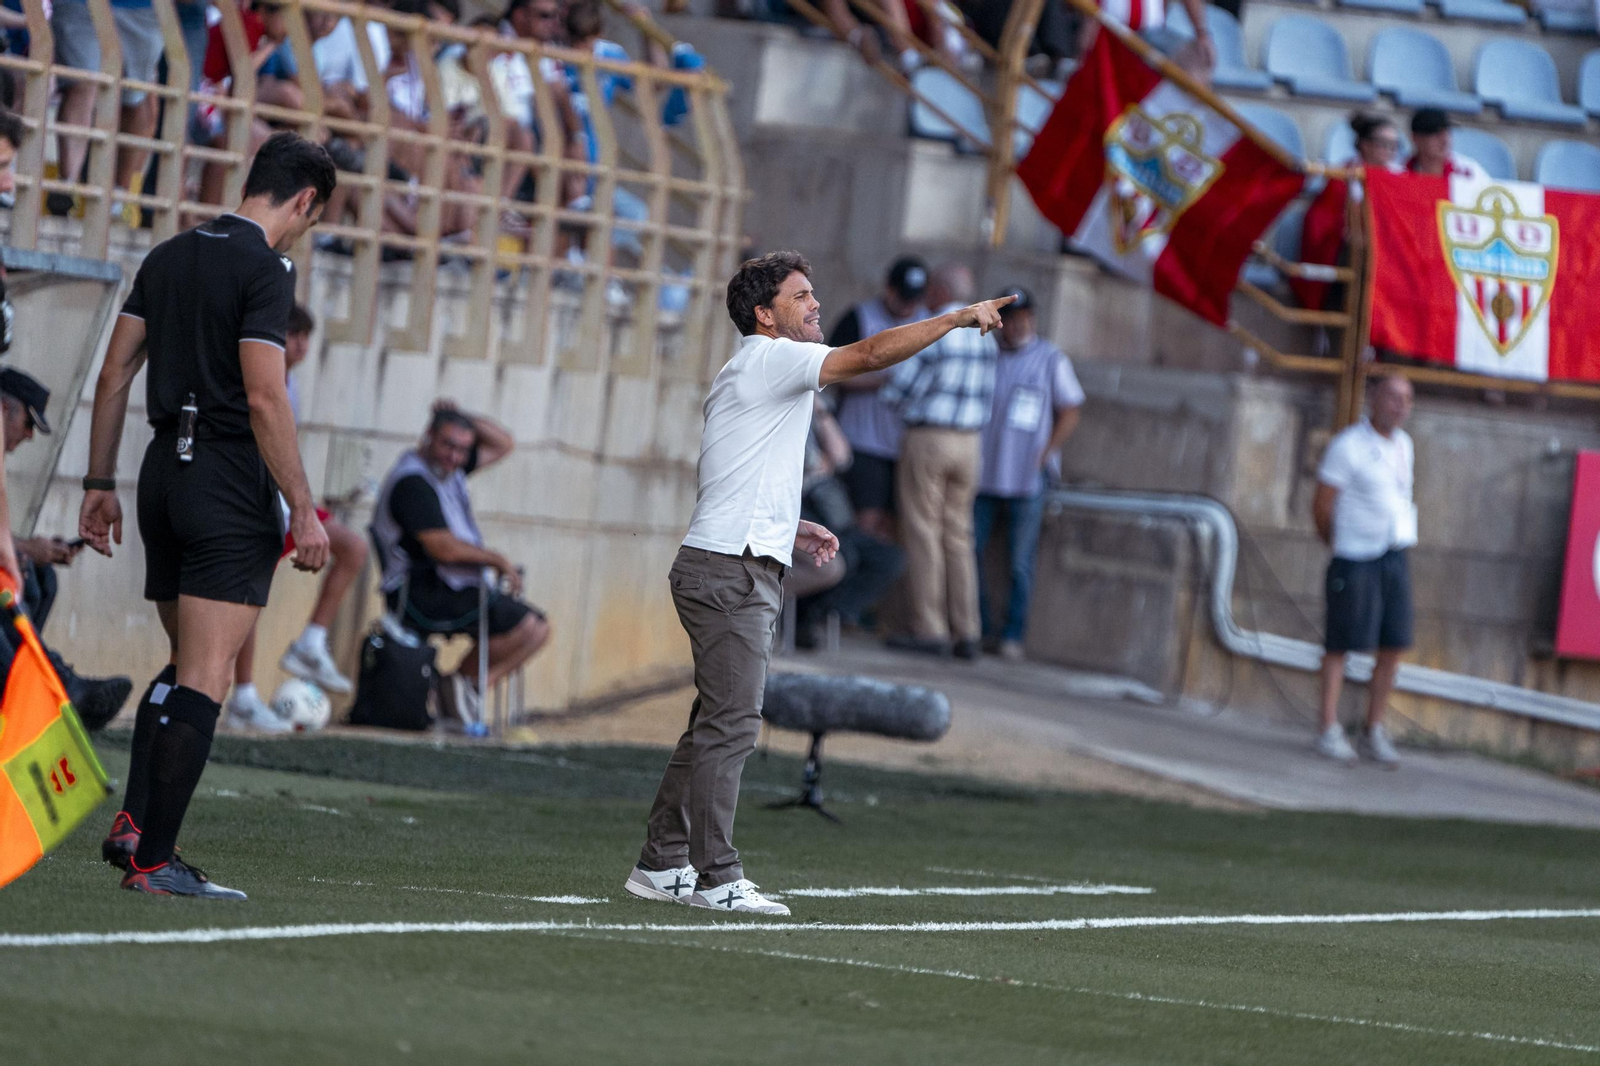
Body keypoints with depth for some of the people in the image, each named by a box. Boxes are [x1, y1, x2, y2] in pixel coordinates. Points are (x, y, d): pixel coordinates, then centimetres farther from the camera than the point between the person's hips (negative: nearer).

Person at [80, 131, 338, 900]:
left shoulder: (169, 258, 12)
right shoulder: (264, 272, -12)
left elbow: (114, 376, 13)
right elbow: (264, 399, -18)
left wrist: (100, 483, 17)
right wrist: (304, 512, -15)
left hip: (164, 473, 8)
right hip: (232, 488, -8)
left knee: (188, 665, 18)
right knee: (205, 679, -6)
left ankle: (132, 821, 7)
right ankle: (154, 860, -8)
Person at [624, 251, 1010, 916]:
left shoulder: (764, 375, 22)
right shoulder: (767, 360, -9)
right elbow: (873, 354, -18)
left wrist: (791, 529, 18)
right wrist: (957, 318, -11)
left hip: (745, 573, 10)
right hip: (729, 572, -10)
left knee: (717, 726, 10)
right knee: (730, 725, -10)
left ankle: (662, 864, 13)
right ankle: (716, 878, -11)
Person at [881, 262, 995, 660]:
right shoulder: (983, 338, 9)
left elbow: (896, 392, -10)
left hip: (925, 440, -7)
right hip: (967, 444, 7)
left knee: (922, 536, -2)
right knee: (957, 538, 9)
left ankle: (929, 630, -5)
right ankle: (966, 633, 4)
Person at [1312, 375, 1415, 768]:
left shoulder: (1402, 444, 13)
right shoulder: (1348, 446, -9)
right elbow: (1322, 505, -6)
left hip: (1395, 555, 7)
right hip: (1355, 558, -7)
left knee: (1394, 647, 4)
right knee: (1340, 646, -2)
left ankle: (1375, 731, 13)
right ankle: (1329, 731, 2)